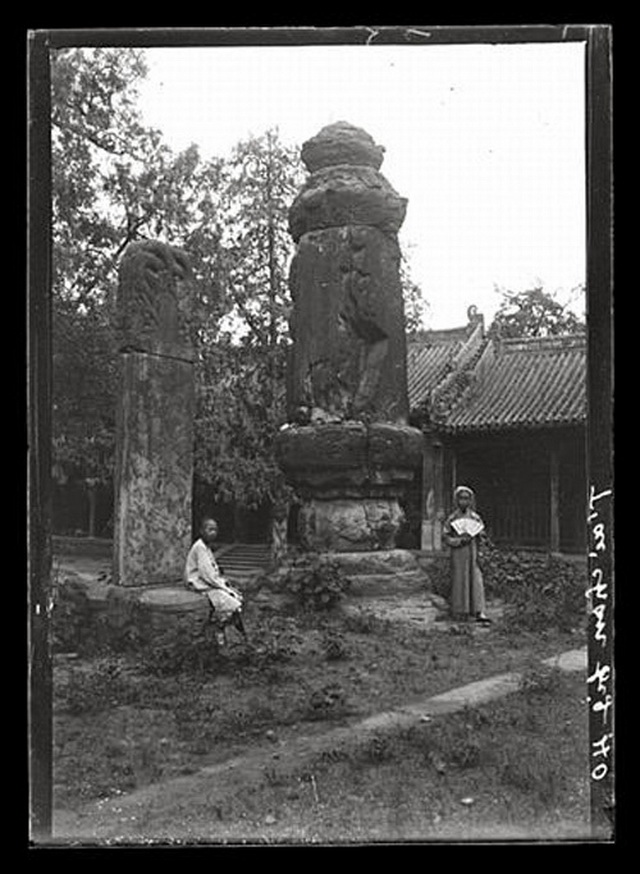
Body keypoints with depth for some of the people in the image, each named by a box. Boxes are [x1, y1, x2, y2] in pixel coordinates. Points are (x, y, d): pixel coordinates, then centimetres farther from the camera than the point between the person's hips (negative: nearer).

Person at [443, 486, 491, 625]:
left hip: (473, 552, 2)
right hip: (458, 554, -2)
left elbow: (482, 534, 9)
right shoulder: (452, 518, 0)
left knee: (476, 581, -6)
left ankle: (479, 612, -9)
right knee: (460, 581, 2)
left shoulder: (475, 517, 6)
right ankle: (460, 612, 12)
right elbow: (447, 537, -4)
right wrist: (459, 540, -18)